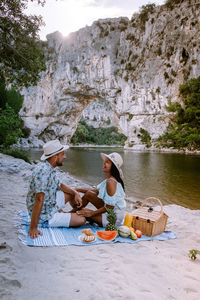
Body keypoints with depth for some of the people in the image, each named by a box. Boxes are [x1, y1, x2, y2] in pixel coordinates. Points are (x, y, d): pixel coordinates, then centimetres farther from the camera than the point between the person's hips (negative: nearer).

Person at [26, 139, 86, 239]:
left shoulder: (50, 168, 0)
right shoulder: (43, 171, -30)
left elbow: (59, 185, 15)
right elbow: (39, 199, -34)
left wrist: (75, 193, 0)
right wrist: (33, 228, -33)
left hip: (50, 204, 9)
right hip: (44, 214, -9)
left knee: (72, 193, 18)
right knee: (81, 220, -12)